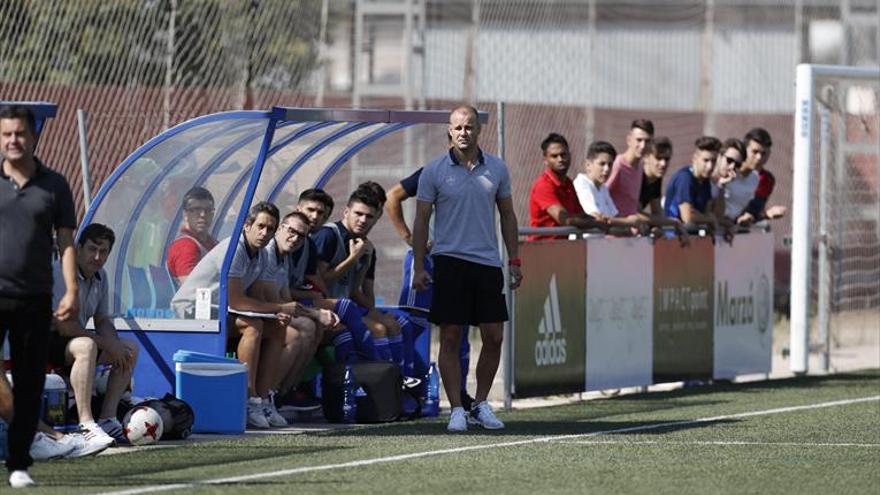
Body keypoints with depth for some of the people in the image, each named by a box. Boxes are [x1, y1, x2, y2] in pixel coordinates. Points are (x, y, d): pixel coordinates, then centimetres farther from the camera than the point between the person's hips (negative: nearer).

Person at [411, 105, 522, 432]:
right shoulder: (434, 171, -1)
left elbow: (507, 215, 15)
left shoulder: (496, 169, 7)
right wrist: (418, 267, -4)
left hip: (488, 262, 3)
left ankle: (481, 405, 15)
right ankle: (456, 410, 2)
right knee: (450, 338, -3)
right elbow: (421, 220, 2)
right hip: (449, 261, -3)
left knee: (494, 337, 1)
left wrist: (514, 261, 10)